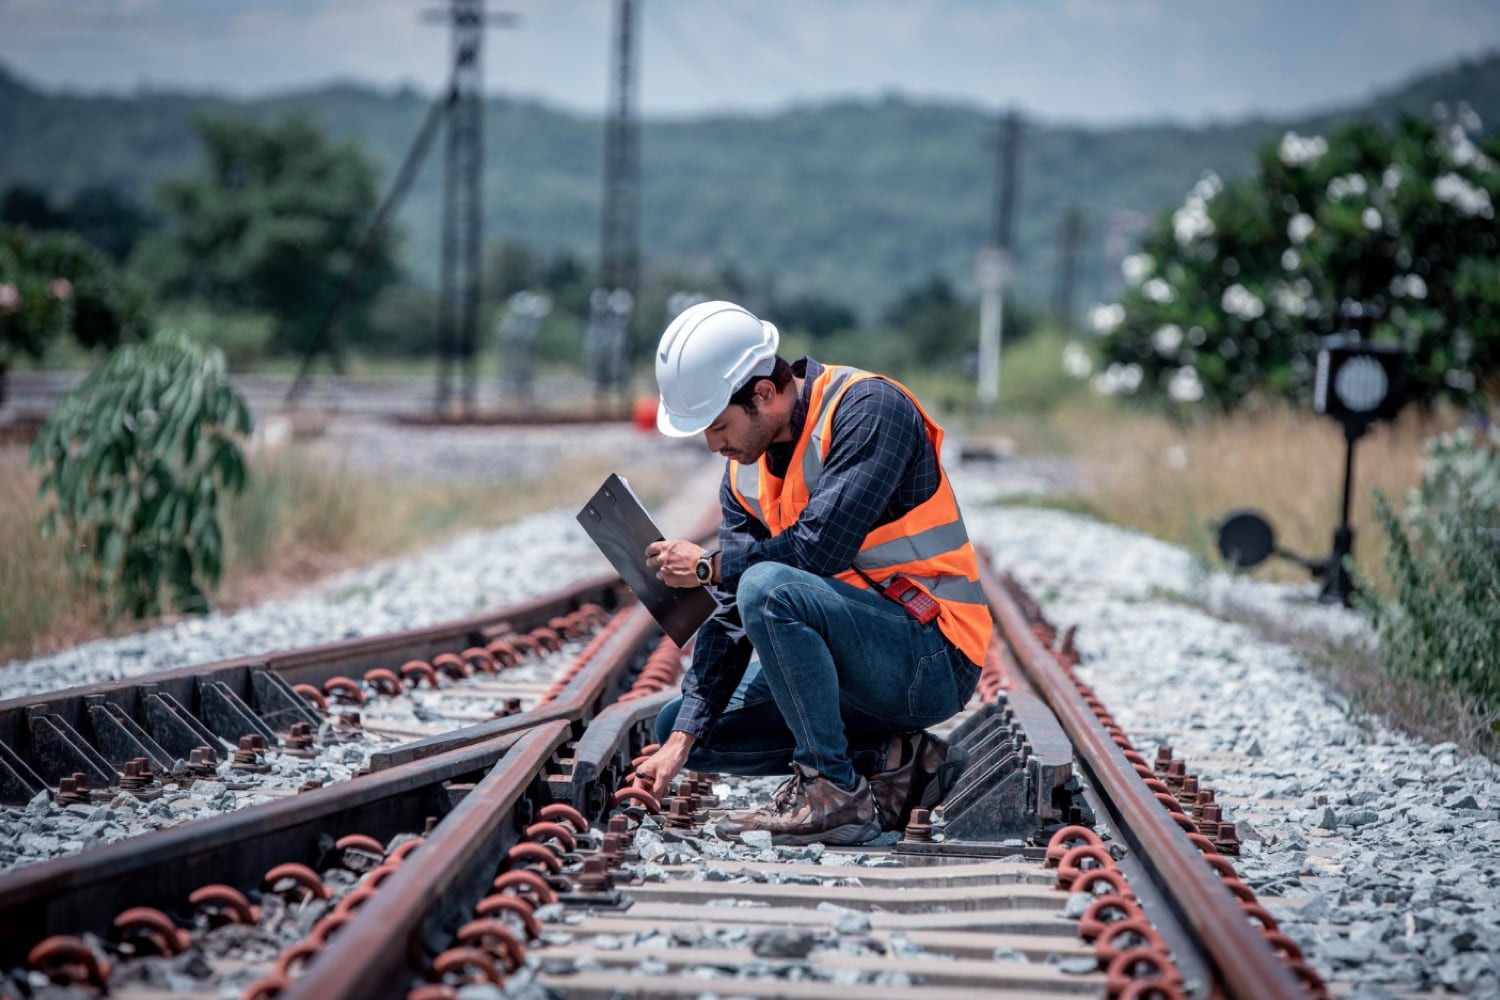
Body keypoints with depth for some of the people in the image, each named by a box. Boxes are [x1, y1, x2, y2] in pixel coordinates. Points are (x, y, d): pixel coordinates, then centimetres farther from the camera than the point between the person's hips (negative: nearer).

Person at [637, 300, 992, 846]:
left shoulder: (868, 408, -16)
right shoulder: (745, 471, 7)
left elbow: (819, 549, -26)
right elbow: (730, 616, 4)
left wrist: (708, 565, -12)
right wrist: (683, 739, -5)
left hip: (931, 661, -9)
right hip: (863, 665, 9)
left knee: (768, 589, -31)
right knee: (677, 726, 4)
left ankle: (836, 791, -17)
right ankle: (893, 760, 1)